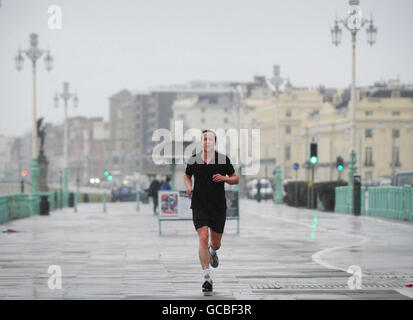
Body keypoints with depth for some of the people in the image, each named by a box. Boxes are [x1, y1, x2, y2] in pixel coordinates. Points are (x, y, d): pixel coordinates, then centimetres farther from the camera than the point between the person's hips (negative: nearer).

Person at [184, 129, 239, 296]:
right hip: (199, 206, -1)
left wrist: (225, 178, -14)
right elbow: (187, 175, 19)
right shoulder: (194, 159, 0)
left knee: (216, 243, 10)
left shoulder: (223, 160, -3)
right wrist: (189, 186, -2)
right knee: (203, 239, -16)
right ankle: (207, 278, -14)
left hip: (218, 207, 1)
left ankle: (212, 251, 50)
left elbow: (236, 179, 6)